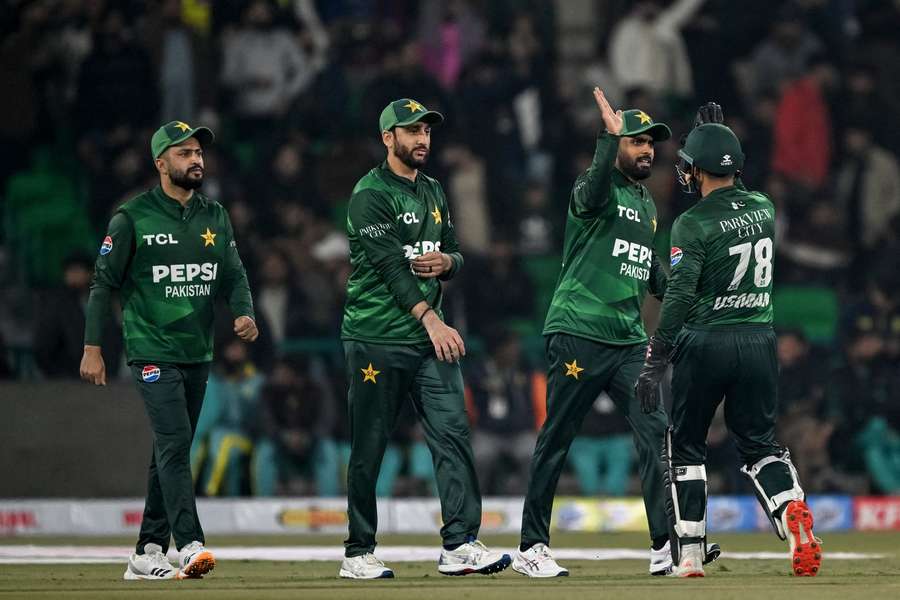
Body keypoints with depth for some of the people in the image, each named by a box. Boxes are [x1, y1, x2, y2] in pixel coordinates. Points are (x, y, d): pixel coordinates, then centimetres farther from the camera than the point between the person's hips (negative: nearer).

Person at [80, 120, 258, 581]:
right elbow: (103, 284, -4)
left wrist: (244, 313, -12)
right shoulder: (133, 218, -5)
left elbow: (234, 275, 9)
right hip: (152, 350, -6)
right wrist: (92, 347, -9)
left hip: (197, 353, 6)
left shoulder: (215, 217, 11)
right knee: (174, 443, -18)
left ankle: (148, 553, 16)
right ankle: (189, 547, -26)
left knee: (172, 453, 10)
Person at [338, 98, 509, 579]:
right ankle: (358, 554, 7)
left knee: (453, 433, -6)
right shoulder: (371, 195, -8)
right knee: (369, 448, -1)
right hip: (376, 338, -7)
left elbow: (455, 255, 22)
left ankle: (460, 544, -9)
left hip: (429, 339, 7)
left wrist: (446, 260, -4)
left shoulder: (433, 193, 17)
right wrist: (432, 319, -28)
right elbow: (390, 264, -19)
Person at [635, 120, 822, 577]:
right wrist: (718, 136, 30)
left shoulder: (693, 223, -11)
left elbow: (679, 297, -19)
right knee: (760, 442, 13)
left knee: (685, 448, 9)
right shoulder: (765, 209, 6)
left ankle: (689, 555, 7)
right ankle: (794, 513, -16)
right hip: (759, 342, 5)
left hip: (705, 344, -5)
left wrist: (654, 363, -18)